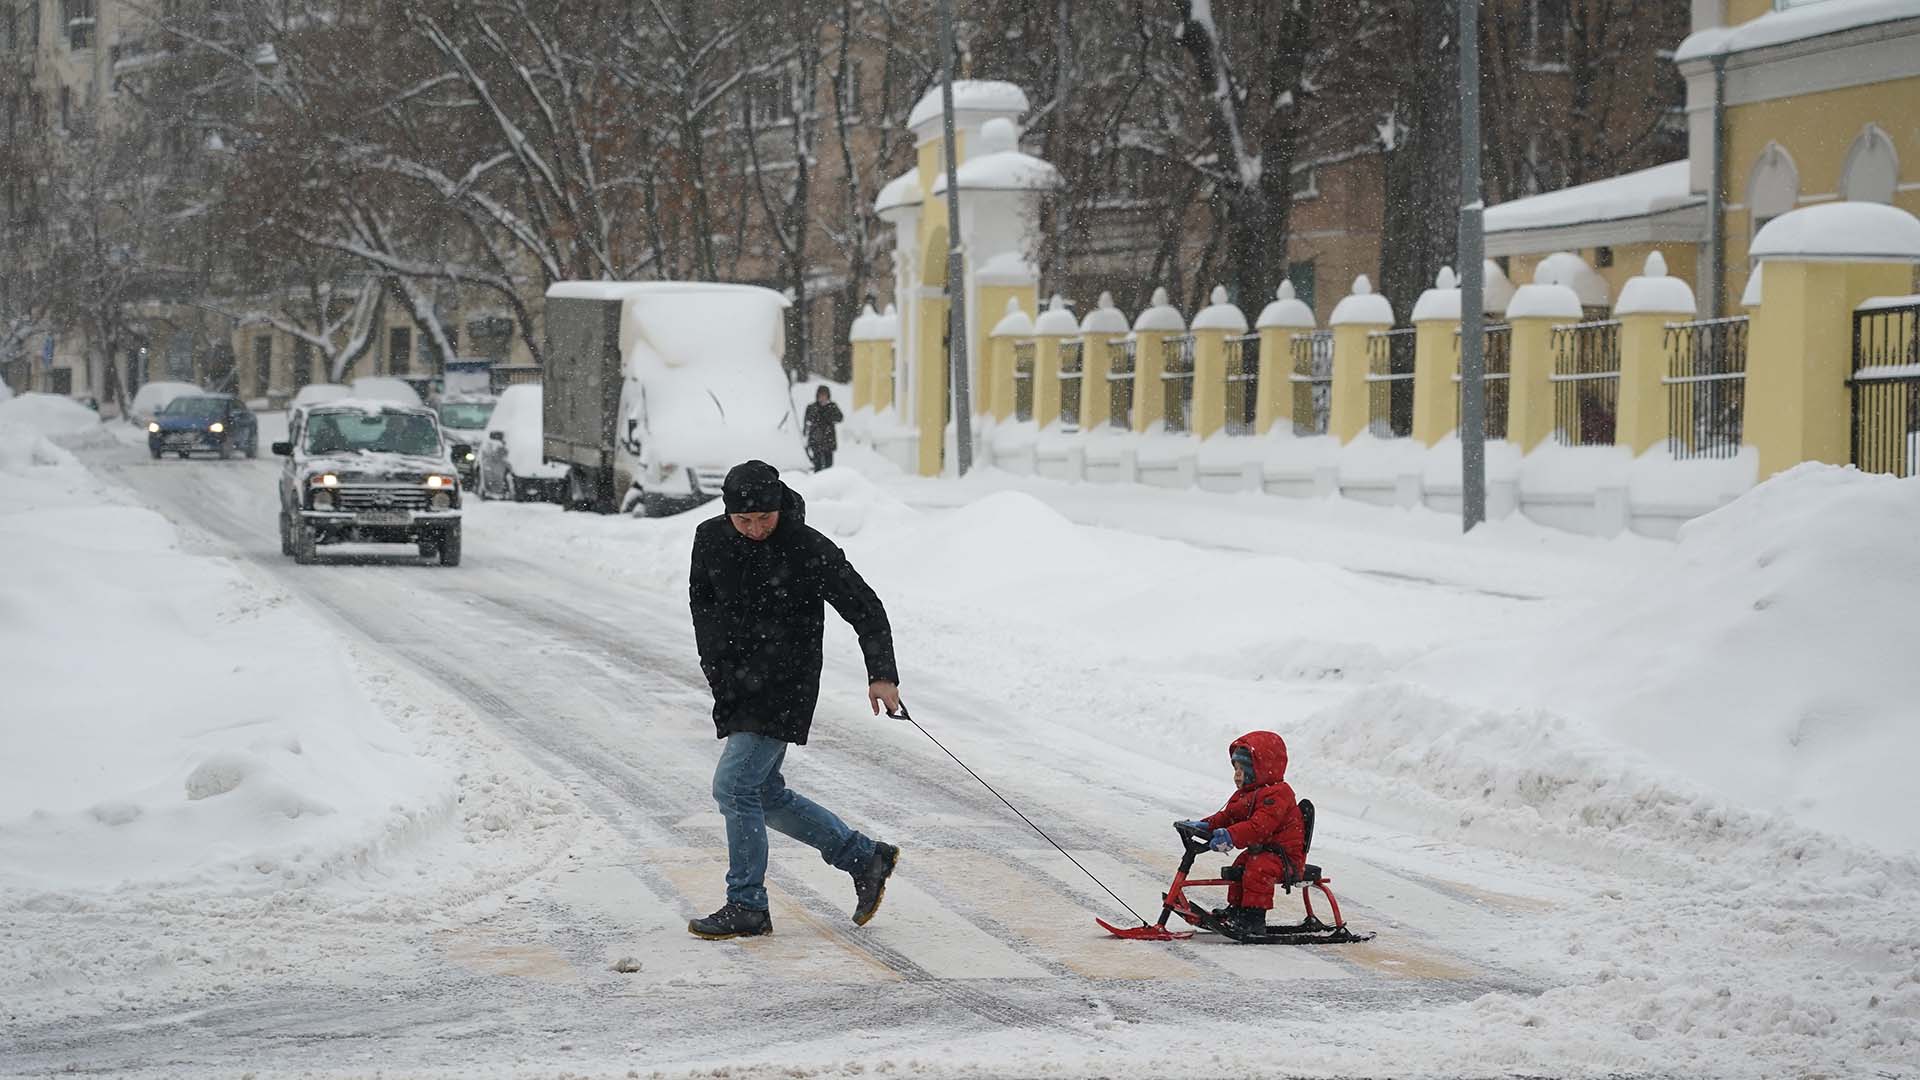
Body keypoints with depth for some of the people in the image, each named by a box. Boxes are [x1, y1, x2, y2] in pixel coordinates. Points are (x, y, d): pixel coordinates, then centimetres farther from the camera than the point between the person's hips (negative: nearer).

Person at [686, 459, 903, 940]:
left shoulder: (810, 550, -15)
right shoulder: (711, 539, 0)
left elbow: (865, 608, -9)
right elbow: (702, 599, 17)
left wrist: (882, 674, -17)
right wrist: (716, 663, 9)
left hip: (786, 688, -7)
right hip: (735, 689, 7)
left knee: (733, 785, -15)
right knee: (766, 795, 11)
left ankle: (747, 907, -6)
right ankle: (865, 857, 25)